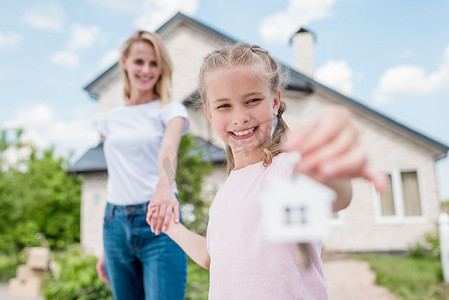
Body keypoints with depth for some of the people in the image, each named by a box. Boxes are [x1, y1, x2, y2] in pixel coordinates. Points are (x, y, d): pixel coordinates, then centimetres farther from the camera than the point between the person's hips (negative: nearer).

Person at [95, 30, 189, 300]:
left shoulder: (170, 110, 1)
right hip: (116, 223, 5)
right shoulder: (112, 119, 14)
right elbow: (116, 181, 16)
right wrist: (105, 249, 15)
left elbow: (168, 149, -21)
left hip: (155, 219, -4)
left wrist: (166, 188, -43)